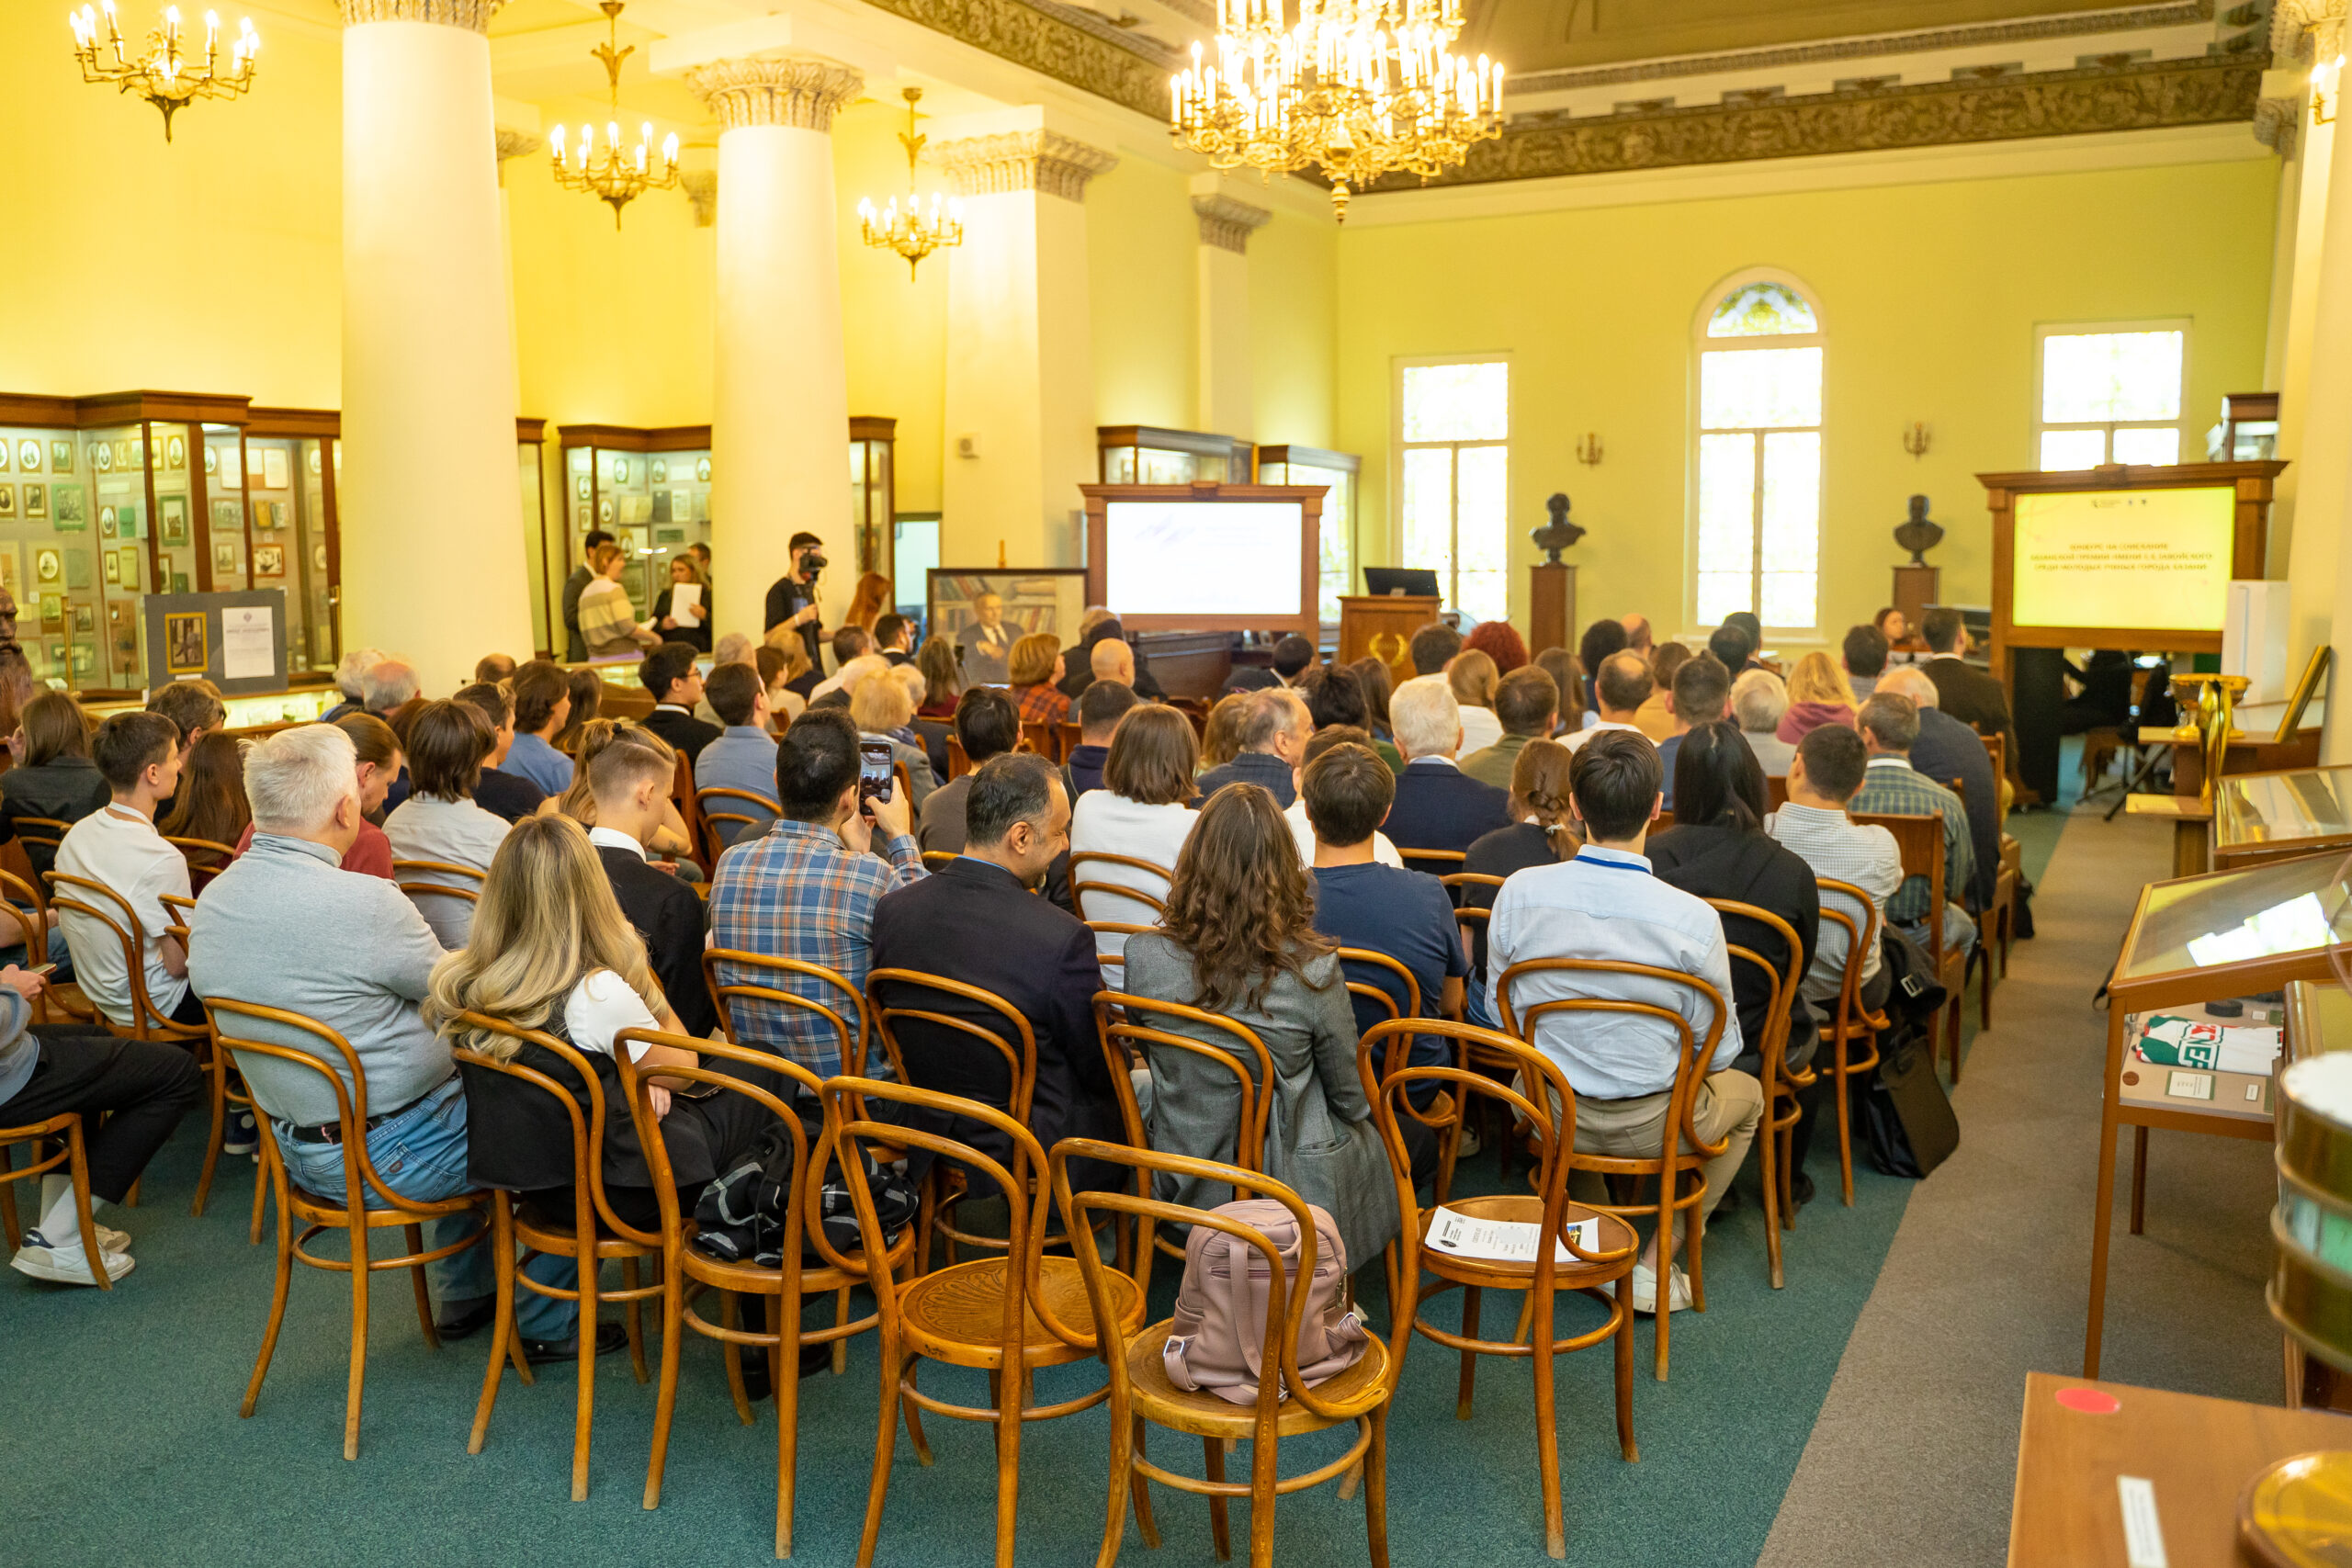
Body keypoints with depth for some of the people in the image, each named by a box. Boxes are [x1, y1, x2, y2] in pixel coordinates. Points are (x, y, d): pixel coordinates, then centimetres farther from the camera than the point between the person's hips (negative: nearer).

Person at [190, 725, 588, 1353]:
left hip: (293, 1149, 9)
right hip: (387, 1156, -9)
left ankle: (463, 1296, 40)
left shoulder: (211, 901, -2)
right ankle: (547, 1322, 19)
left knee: (460, 1081, 31)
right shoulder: (365, 902, -28)